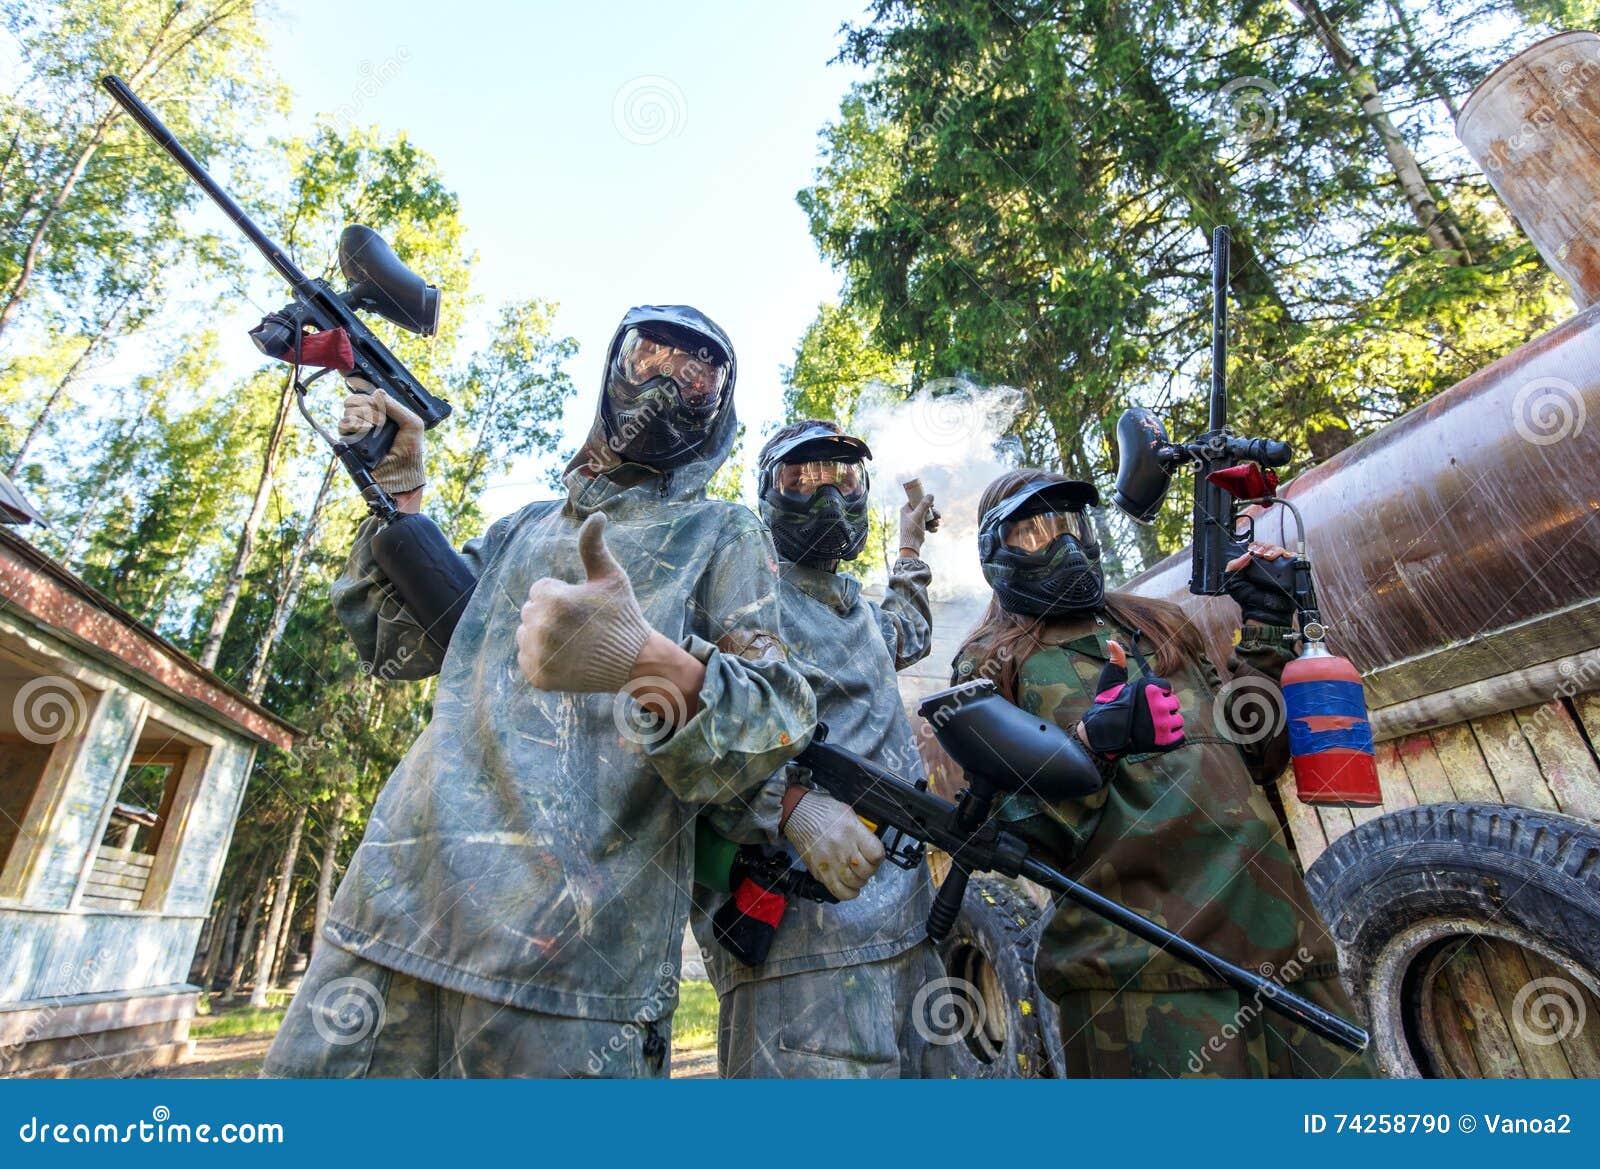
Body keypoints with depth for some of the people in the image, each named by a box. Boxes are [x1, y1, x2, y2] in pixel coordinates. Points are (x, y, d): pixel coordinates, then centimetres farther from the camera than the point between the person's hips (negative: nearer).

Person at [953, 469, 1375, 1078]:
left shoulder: (1163, 624, 21)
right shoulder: (991, 666, 4)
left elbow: (1260, 754, 20)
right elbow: (1019, 829, -5)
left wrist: (1265, 627, 15)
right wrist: (1093, 742, -18)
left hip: (1276, 931, 6)